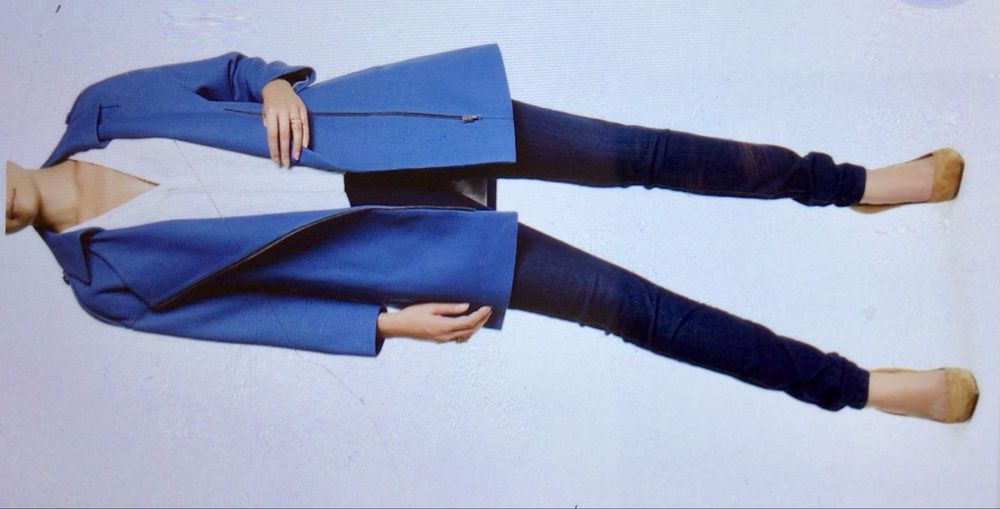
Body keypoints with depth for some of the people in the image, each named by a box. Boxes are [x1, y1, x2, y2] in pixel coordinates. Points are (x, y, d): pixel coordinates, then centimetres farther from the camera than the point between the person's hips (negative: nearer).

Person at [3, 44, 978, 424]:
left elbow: (220, 69, 12)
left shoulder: (91, 113, 9)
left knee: (635, 151, -4)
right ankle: (853, 385, 0)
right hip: (390, 231, -4)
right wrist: (388, 321, -11)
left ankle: (852, 182, 12)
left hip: (390, 129, 4)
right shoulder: (102, 278, 1)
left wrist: (275, 85, -11)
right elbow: (248, 309, -4)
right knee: (620, 299, -11)